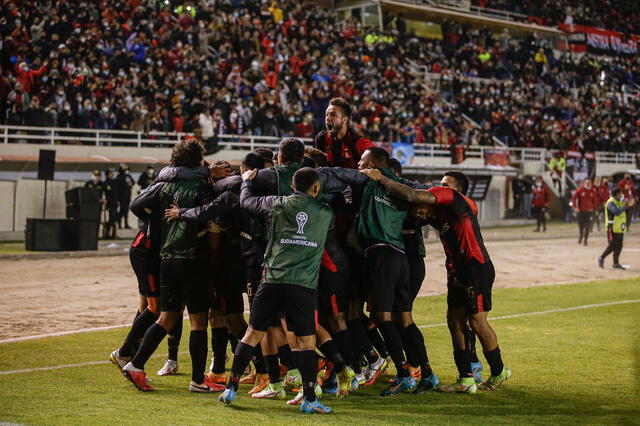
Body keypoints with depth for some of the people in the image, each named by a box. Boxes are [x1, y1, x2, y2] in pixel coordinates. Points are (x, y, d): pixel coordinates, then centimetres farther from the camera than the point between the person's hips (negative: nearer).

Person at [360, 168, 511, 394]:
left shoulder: (453, 197, -9)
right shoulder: (441, 210, 20)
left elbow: (411, 196, -17)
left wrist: (381, 178, -12)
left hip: (477, 267, -9)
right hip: (457, 271, 9)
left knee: (477, 320, -4)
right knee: (455, 320, 5)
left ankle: (499, 371, 12)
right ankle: (466, 379, 8)